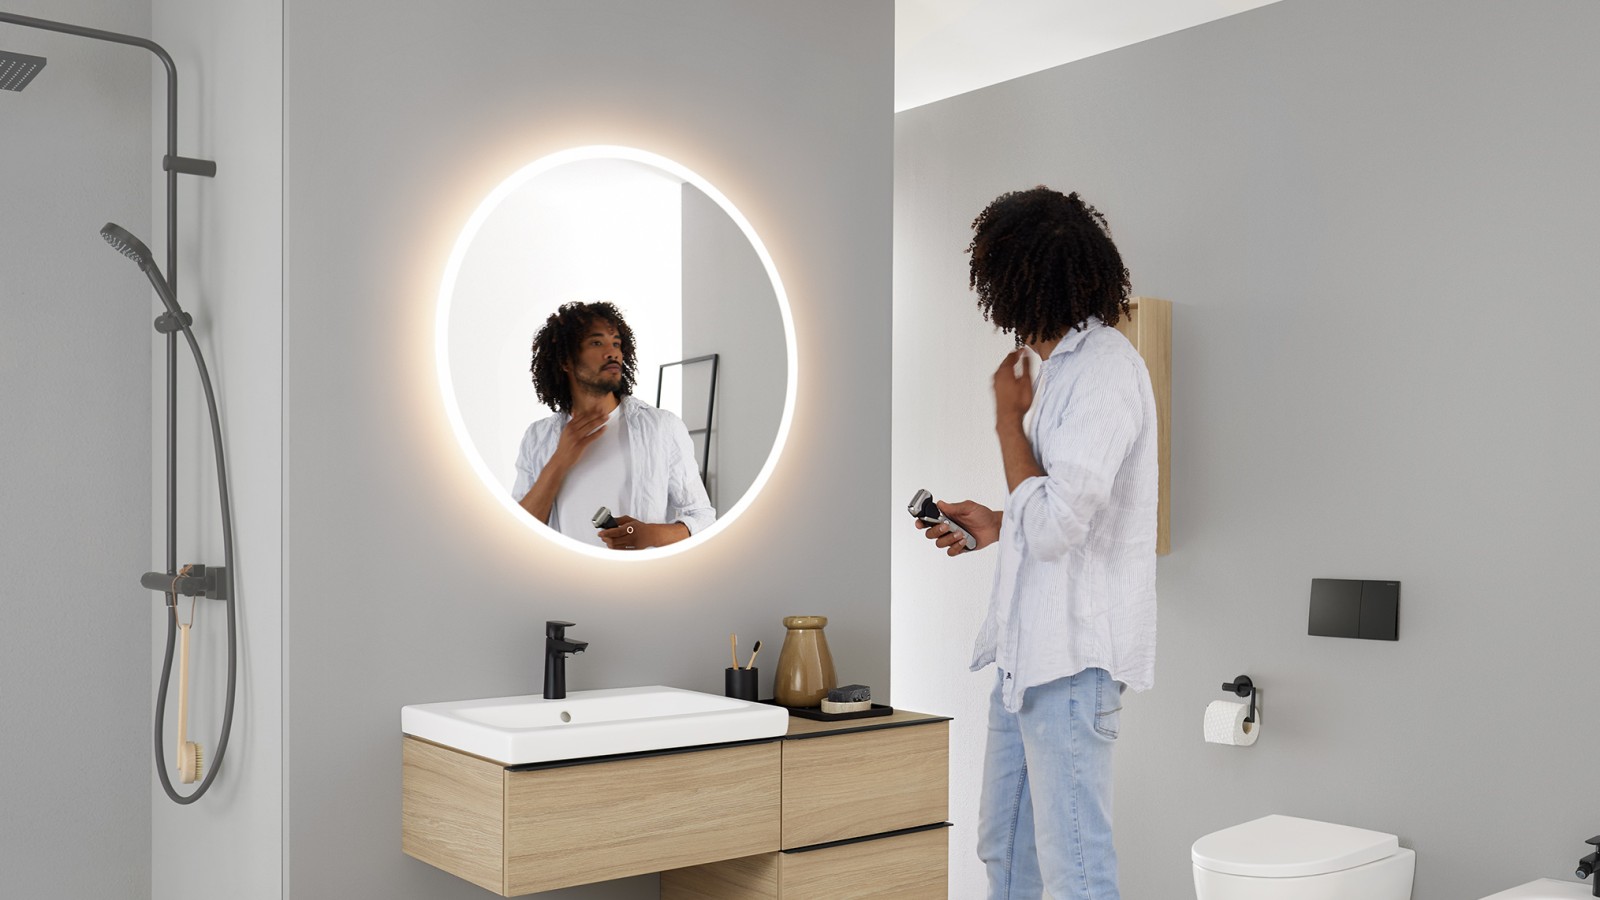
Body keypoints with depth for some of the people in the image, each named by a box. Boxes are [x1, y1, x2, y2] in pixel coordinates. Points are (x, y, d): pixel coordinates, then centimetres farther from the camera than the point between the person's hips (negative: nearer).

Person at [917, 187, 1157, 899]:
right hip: (1029, 644, 10)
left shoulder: (1105, 370, -18)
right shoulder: (1063, 363, 13)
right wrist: (999, 524, 14)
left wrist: (1009, 418, -13)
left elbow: (1055, 526, -23)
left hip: (1073, 653, -10)